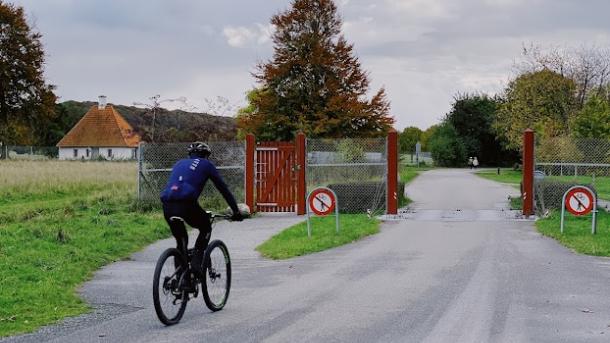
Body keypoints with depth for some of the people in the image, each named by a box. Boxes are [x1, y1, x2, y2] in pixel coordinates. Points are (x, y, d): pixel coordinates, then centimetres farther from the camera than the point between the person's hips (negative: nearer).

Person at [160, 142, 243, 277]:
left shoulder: (179, 163, 33)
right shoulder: (206, 164, 19)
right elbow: (223, 188, 20)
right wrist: (236, 211, 25)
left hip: (167, 206, 5)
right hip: (186, 204, -5)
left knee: (180, 240, 22)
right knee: (206, 228, 22)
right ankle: (196, 262, 5)